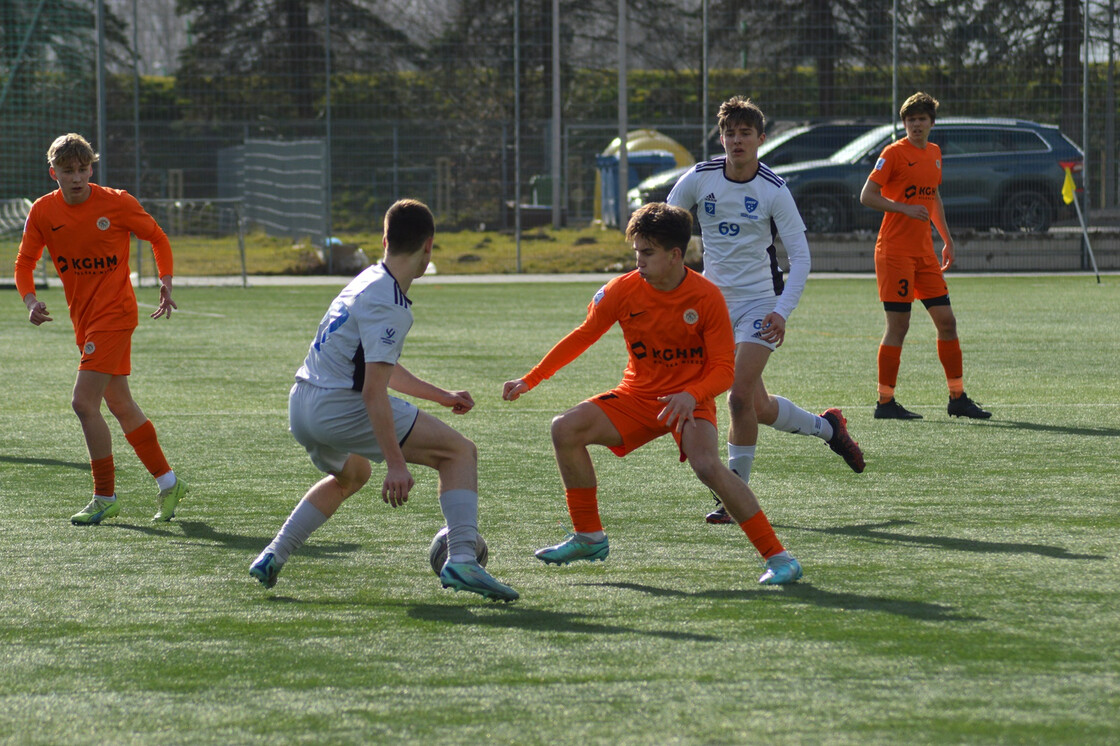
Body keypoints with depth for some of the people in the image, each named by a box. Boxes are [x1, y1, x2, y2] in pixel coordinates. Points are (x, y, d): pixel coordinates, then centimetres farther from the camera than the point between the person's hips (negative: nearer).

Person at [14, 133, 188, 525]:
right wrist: (31, 301, -12)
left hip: (114, 313, -6)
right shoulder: (43, 212, -1)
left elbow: (157, 238, 3)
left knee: (84, 402, -15)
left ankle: (105, 498, -5)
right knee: (121, 407, 13)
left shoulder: (117, 203, -11)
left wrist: (165, 283, -7)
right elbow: (25, 262, 6)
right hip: (84, 319, 6)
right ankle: (168, 482, 26)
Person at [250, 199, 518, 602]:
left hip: (301, 407, 10)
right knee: (460, 451, -5)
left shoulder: (368, 282, 15)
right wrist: (396, 464, -26)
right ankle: (461, 558, -20)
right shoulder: (387, 305, -15)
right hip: (339, 408, -10)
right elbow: (374, 390, -22)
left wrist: (441, 396, 31)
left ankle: (273, 556, 28)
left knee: (351, 474, 39)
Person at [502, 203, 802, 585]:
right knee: (566, 429, -15)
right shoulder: (623, 290, -8)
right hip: (638, 395, 4)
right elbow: (583, 336, 7)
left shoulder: (706, 297, -15)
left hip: (690, 401, -4)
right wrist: (530, 380, 5)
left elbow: (724, 370, -13)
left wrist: (690, 395, -32)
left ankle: (777, 556, -21)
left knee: (708, 466, -31)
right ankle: (589, 538, 2)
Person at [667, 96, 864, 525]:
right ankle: (827, 427, 34)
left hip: (760, 300, -4)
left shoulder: (774, 191, -10)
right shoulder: (698, 179, -4)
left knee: (740, 397, -17)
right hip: (716, 302, 4)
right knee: (757, 407, 6)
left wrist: (782, 312, -19)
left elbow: (800, 256, -8)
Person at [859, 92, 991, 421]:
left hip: (925, 252, 7)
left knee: (946, 320, 6)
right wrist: (905, 208, -22)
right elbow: (867, 196, -12)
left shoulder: (934, 153, 15)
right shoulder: (894, 153, -8)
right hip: (895, 251, -7)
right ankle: (885, 402, 0)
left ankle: (957, 397, 14)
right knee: (898, 326, -7)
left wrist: (947, 239, 26)